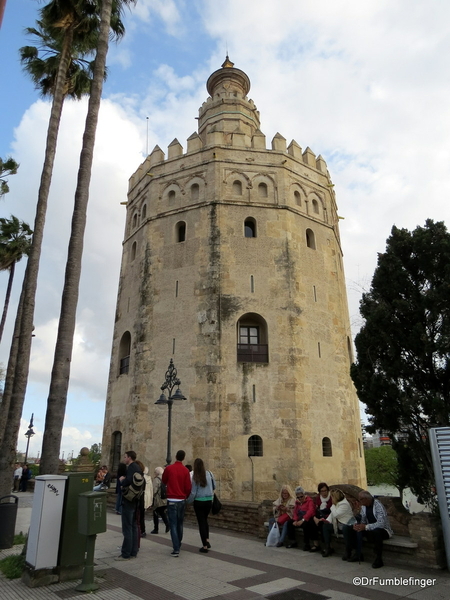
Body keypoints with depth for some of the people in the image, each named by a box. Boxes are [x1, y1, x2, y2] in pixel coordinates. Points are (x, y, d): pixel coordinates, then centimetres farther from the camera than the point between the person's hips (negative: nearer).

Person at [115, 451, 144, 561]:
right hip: (135, 501, 10)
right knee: (134, 527, 14)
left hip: (128, 501, -10)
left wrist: (122, 481, -13)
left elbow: (129, 481, -33)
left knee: (127, 528, -3)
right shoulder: (138, 468, 13)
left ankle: (126, 554, 3)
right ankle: (133, 552, 21)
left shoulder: (131, 468, -17)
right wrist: (124, 482, 5)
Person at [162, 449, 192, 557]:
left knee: (173, 525, -2)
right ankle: (178, 545, 28)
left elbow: (164, 481, 9)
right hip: (182, 500, 2)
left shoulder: (168, 468, -7)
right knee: (180, 524, 17)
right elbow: (188, 487, -4)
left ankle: (176, 549, -9)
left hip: (172, 500, -2)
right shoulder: (185, 470, -5)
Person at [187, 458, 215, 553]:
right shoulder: (209, 474, -4)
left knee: (201, 522, 8)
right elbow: (214, 486, 8)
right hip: (209, 501, 3)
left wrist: (188, 501, 7)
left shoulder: (195, 477, -13)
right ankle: (207, 540, 15)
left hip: (199, 502, -3)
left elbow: (193, 492, -10)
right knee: (205, 520, 24)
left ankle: (205, 546, 9)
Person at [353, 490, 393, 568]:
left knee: (376, 531, -38)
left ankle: (378, 559, -22)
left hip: (384, 530, -7)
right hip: (371, 530, 7)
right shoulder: (363, 506, 0)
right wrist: (358, 525, -17)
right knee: (356, 529, -12)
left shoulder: (378, 506, -24)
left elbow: (381, 523, -33)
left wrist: (366, 527, -34)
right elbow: (362, 520, 7)